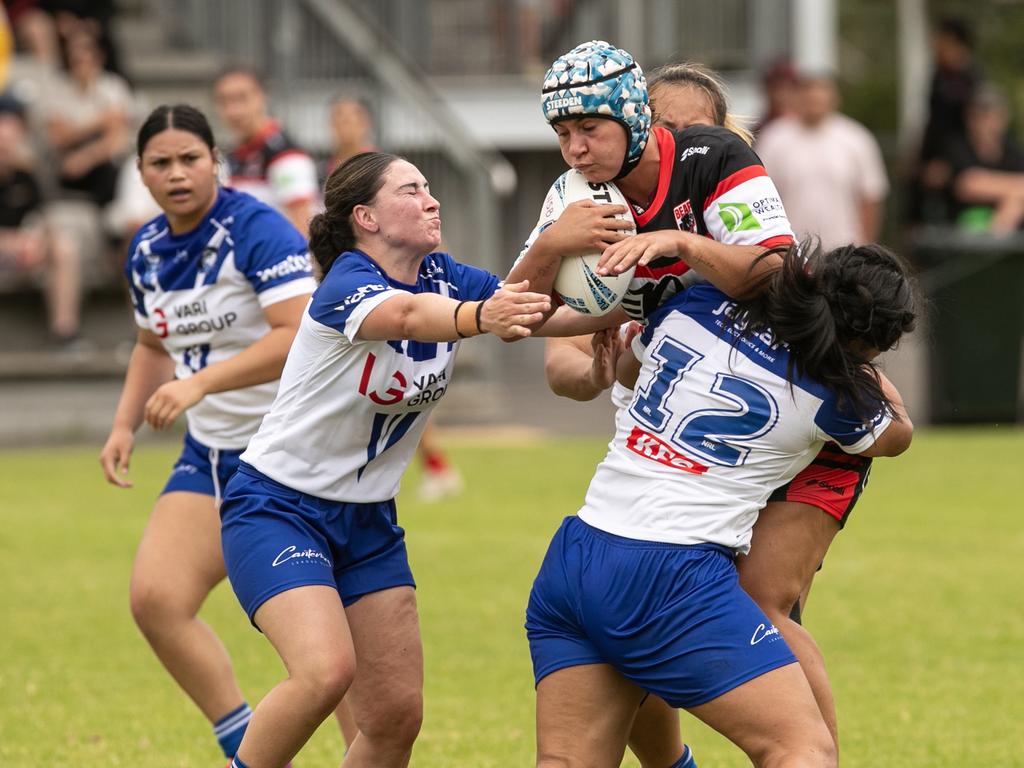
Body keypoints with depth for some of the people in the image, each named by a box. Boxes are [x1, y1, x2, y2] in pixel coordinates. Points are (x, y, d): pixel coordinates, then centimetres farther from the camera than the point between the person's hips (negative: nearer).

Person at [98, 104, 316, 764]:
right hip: (209, 456, 7)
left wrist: (200, 382, -32)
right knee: (155, 599, -7)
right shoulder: (146, 253, 7)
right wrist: (125, 425, 10)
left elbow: (300, 336, -28)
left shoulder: (259, 231, -16)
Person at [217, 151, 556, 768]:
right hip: (279, 508, -7)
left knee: (397, 717, 0)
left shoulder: (443, 279, 0)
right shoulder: (347, 284, -22)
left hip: (368, 522, 7)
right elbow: (405, 316, -45)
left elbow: (529, 307, -15)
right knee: (327, 669, -28)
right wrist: (478, 318, -65)